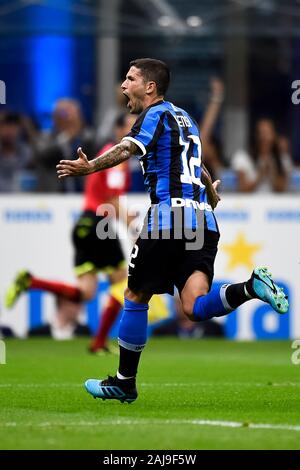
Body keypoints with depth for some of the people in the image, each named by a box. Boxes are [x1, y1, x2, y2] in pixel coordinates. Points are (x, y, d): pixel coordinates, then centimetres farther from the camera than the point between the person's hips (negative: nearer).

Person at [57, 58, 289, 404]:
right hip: (203, 222, 7)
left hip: (167, 216, -7)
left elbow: (127, 149, -21)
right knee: (195, 308, -5)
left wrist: (90, 167, -37)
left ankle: (125, 381, 16)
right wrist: (211, 192, 62)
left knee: (135, 298, 8)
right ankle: (251, 287, -29)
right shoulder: (184, 117, 25)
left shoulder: (156, 114, 0)